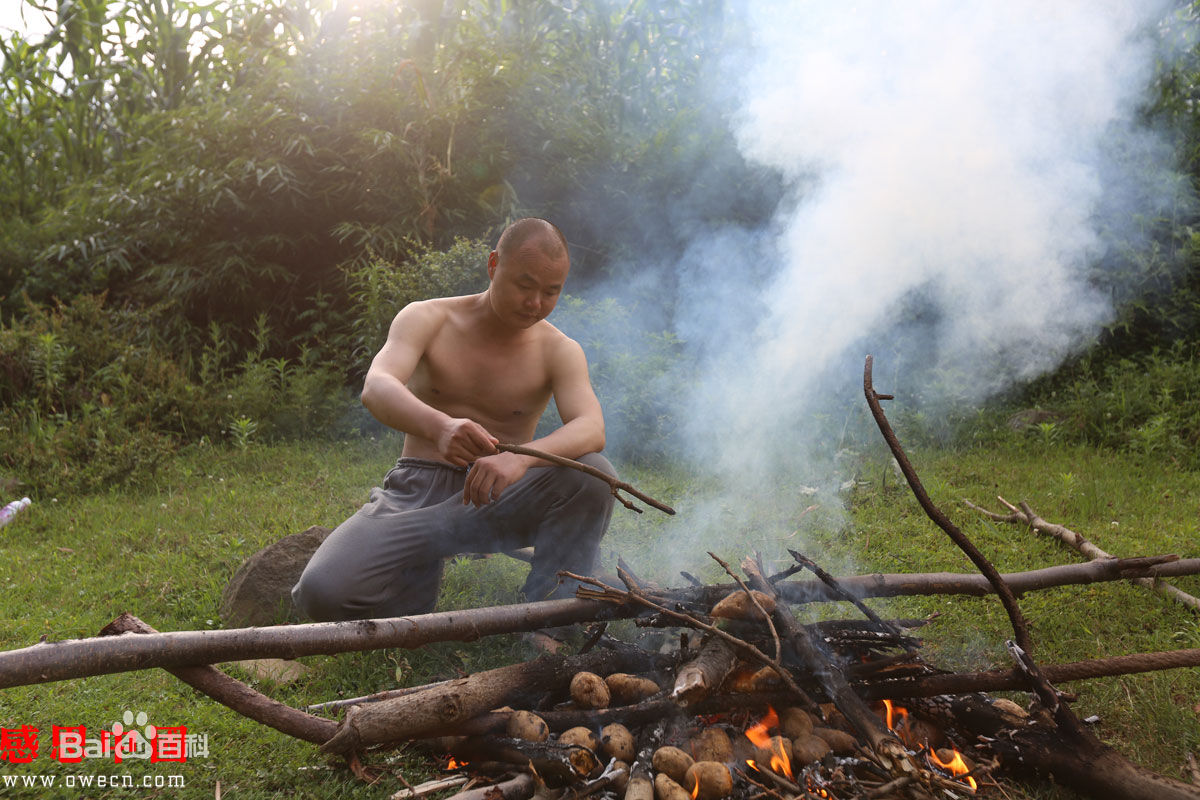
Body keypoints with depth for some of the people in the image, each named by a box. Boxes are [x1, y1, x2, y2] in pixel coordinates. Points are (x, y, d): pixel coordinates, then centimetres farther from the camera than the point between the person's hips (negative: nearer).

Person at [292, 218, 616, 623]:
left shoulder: (559, 351, -1)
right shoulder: (427, 319, -2)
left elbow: (591, 430, -20)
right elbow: (376, 389, -22)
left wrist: (523, 457, -43)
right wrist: (440, 426, -45)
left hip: (497, 503, 0)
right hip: (416, 493, 0)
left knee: (593, 475, -28)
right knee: (322, 591, -23)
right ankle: (418, 583, 9)